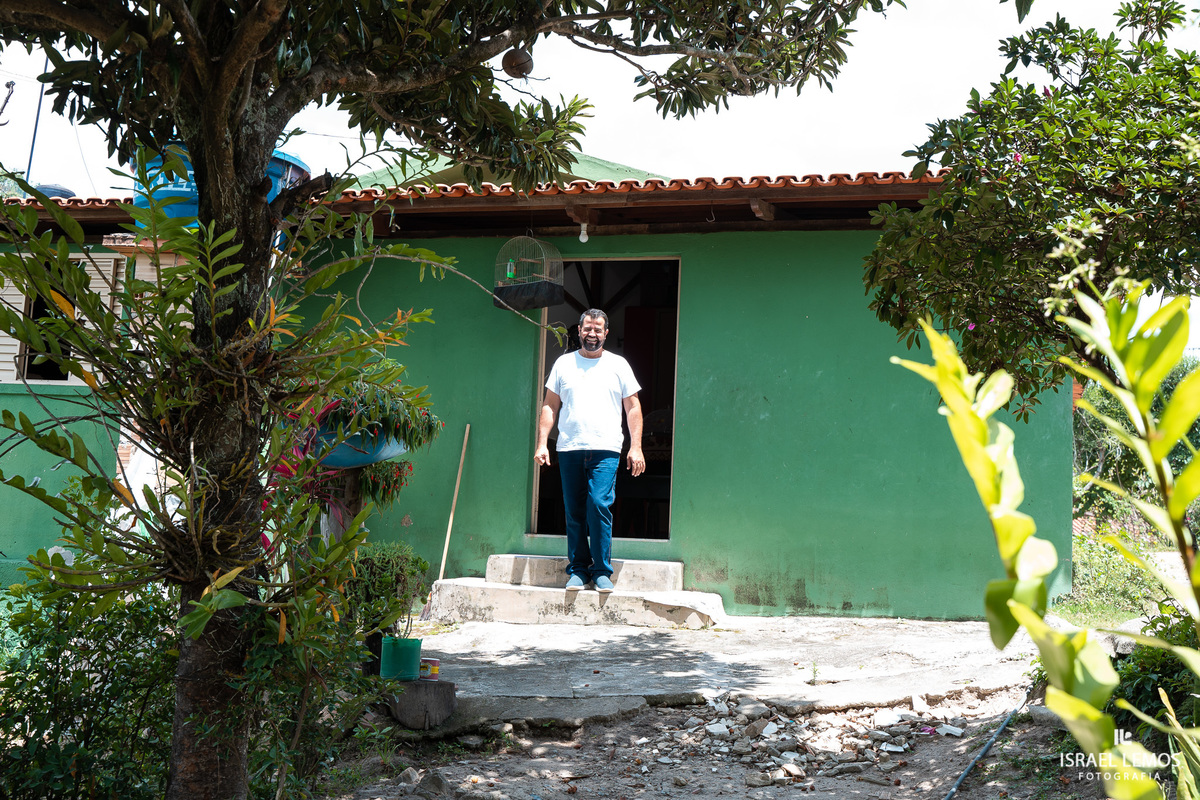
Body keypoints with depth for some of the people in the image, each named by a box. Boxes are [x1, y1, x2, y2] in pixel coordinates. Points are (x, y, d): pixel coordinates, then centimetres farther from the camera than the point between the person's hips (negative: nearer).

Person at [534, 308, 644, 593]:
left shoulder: (618, 365, 11)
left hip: (606, 451, -2)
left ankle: (602, 571, -4)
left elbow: (633, 408, 10)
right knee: (574, 513, 3)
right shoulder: (564, 363, 14)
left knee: (599, 505, -14)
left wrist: (636, 447, 1)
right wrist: (542, 443, 3)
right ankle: (577, 570, 13)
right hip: (569, 450, 2)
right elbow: (549, 406, 13)